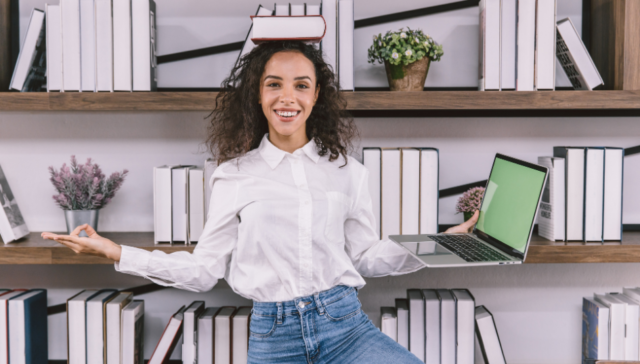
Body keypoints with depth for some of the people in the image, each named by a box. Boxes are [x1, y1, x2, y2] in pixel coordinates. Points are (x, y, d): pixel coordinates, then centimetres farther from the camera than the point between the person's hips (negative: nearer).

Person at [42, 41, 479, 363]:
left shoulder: (347, 171, 8)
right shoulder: (235, 175, 4)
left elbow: (367, 257, 12)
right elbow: (206, 268, 5)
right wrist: (116, 252, 1)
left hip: (345, 323, 1)